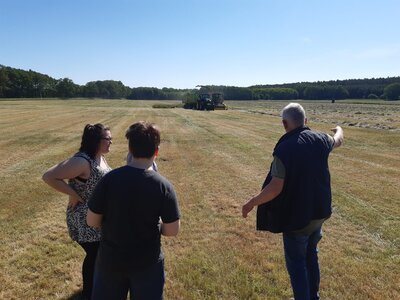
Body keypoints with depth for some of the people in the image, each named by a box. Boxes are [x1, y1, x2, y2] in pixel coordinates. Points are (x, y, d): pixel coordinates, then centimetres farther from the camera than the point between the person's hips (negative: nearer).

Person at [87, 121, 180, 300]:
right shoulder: (163, 186, -19)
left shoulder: (110, 179, -17)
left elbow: (92, 221, -9)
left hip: (110, 259, 1)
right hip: (147, 262, -1)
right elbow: (172, 231, -12)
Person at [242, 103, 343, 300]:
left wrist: (252, 203, -11)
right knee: (311, 255, 24)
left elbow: (275, 188, -25)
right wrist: (338, 130, 44)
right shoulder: (320, 140, -5)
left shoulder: (284, 149, -24)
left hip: (296, 216, -7)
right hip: (319, 212, 7)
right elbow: (338, 141, 20)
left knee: (296, 262, 9)